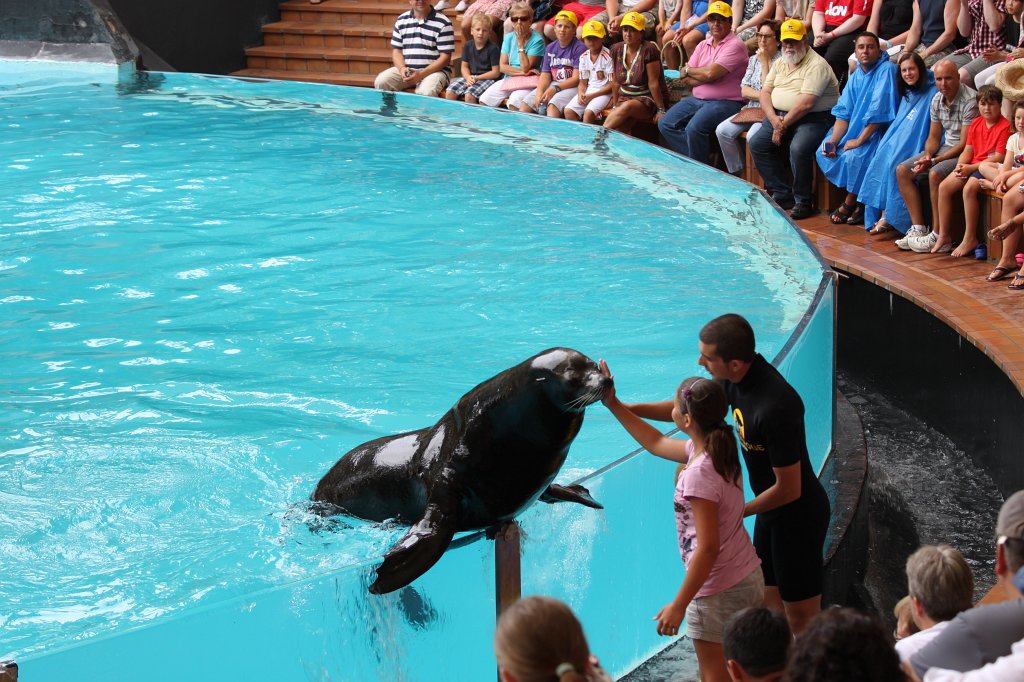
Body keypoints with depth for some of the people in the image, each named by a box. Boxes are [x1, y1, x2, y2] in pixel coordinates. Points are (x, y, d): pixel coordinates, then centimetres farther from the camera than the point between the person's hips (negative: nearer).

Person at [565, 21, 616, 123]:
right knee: (568, 110, -14)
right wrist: (581, 94, -11)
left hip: (604, 92, -6)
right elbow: (583, 83, 12)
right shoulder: (583, 57, 8)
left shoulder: (607, 56, -12)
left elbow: (612, 85, -11)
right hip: (588, 91, 6)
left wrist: (592, 96, -15)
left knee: (589, 112, -30)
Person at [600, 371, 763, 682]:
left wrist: (679, 605, -22)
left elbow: (708, 547, -27)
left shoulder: (699, 473, -26)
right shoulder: (717, 449, 1)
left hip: (718, 593, -9)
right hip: (748, 577, 9)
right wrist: (613, 404, 18)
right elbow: (657, 443, 18)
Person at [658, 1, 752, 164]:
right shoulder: (703, 45, 15)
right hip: (696, 99, 8)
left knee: (694, 128, -31)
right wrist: (705, 75, -10)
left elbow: (711, 73, -19)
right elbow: (686, 79, 7)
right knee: (665, 124, -7)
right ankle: (694, 159, -7)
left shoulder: (735, 45, -9)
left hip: (724, 102, -8)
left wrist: (689, 70, -1)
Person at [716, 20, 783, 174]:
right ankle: (737, 174, -5)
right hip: (751, 109, 7)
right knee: (723, 131, -14)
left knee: (753, 135, -33)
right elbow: (744, 91, 8)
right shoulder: (754, 59, 15)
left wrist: (765, 62, -7)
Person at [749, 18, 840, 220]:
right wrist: (773, 119, -9)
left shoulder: (817, 65, -13)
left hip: (814, 118, -8)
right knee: (756, 143, -9)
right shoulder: (780, 64, 14)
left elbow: (806, 104, -21)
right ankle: (782, 194, -2)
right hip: (780, 115, 8)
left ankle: (803, 201, -15)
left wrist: (783, 126, -16)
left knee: (799, 148, -33)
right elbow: (765, 92, 10)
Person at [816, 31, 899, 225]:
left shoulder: (887, 70, -15)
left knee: (853, 156, -31)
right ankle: (858, 201, -1)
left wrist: (859, 140, -21)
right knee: (824, 152, -8)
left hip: (878, 134, -8)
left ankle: (849, 203, -6)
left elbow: (878, 111, -22)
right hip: (855, 130, 8)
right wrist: (833, 141, -11)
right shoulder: (856, 76, 10)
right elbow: (843, 113, 6)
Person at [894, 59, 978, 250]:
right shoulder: (937, 100, 5)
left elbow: (965, 143, -21)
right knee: (902, 170, -3)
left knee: (935, 174, -33)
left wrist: (934, 161, -22)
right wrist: (927, 156, -9)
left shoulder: (969, 101, -19)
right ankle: (919, 227, -6)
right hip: (946, 148, 9)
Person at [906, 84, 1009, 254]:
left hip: (990, 169, -8)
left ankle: (970, 238, -25)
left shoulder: (1005, 126, -9)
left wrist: (970, 168, -18)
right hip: (971, 167, 8)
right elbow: (968, 150, 13)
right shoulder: (976, 123, 15)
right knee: (944, 187, -10)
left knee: (969, 187, -34)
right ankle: (943, 236, -6)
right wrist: (960, 166, -9)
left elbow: (999, 157, -16)